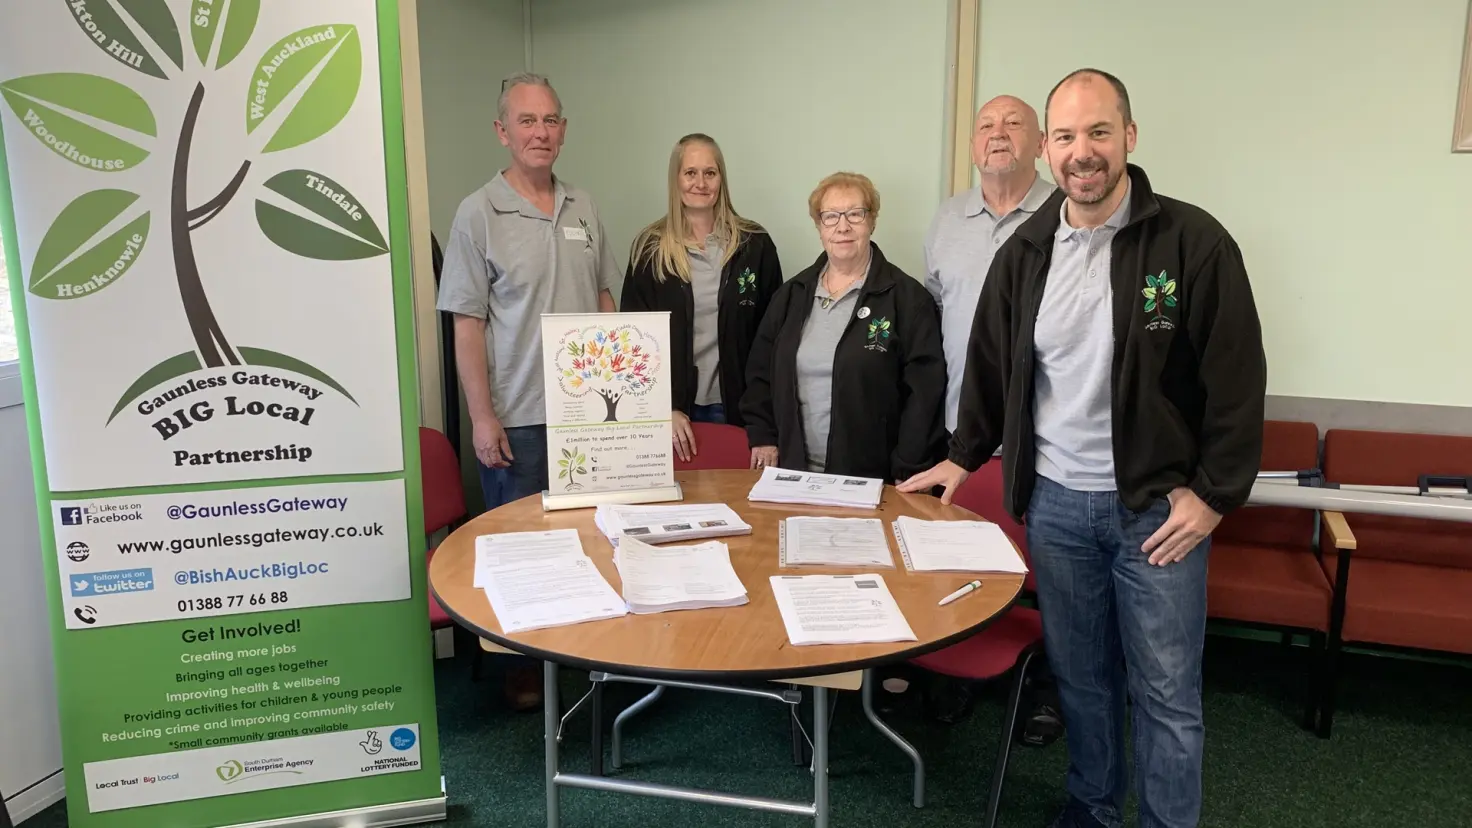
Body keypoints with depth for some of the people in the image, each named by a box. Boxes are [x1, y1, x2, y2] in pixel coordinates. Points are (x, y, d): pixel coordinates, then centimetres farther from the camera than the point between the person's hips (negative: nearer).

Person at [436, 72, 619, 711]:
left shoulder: (583, 208, 8)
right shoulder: (479, 215, -7)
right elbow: (466, 324, -9)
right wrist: (482, 416, -13)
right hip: (517, 418, -4)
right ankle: (523, 665, 23)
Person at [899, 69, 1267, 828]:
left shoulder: (1193, 241, -9)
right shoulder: (1025, 251, 3)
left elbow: (1237, 377, -8)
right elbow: (989, 364, 13)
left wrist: (1213, 493, -9)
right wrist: (964, 456, 15)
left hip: (1157, 504, -3)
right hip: (1055, 501, 3)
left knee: (1166, 691, 7)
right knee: (1079, 676, 16)